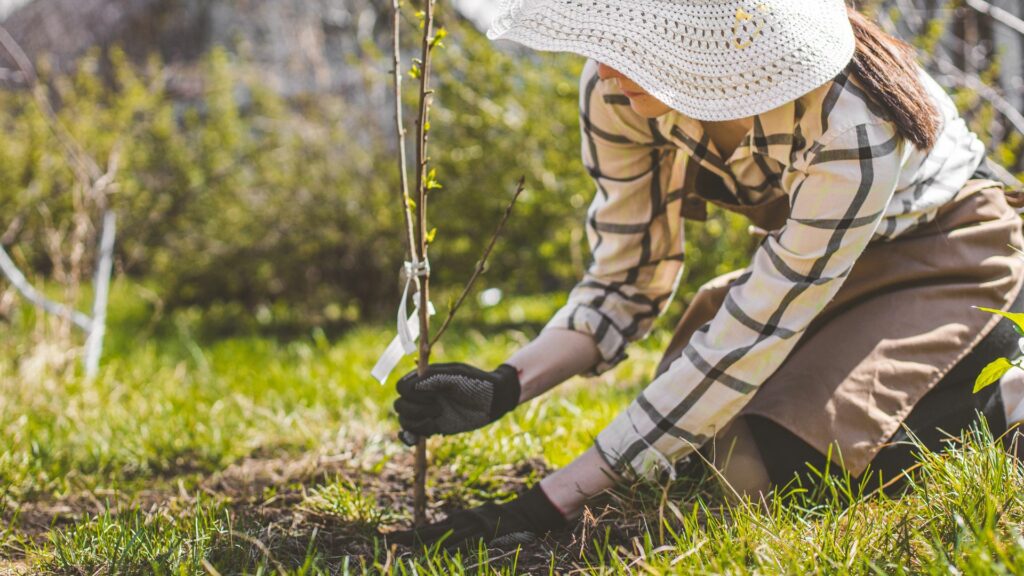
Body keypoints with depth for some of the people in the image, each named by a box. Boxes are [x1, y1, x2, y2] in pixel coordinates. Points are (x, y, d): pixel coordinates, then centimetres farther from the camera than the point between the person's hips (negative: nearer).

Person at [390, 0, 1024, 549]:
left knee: (765, 462, -24)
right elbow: (627, 279, -12)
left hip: (944, 248, -6)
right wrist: (504, 388, -30)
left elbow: (752, 334, -37)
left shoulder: (848, 117, -40)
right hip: (803, 250, 6)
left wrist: (551, 502, -39)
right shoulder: (619, 89, -22)